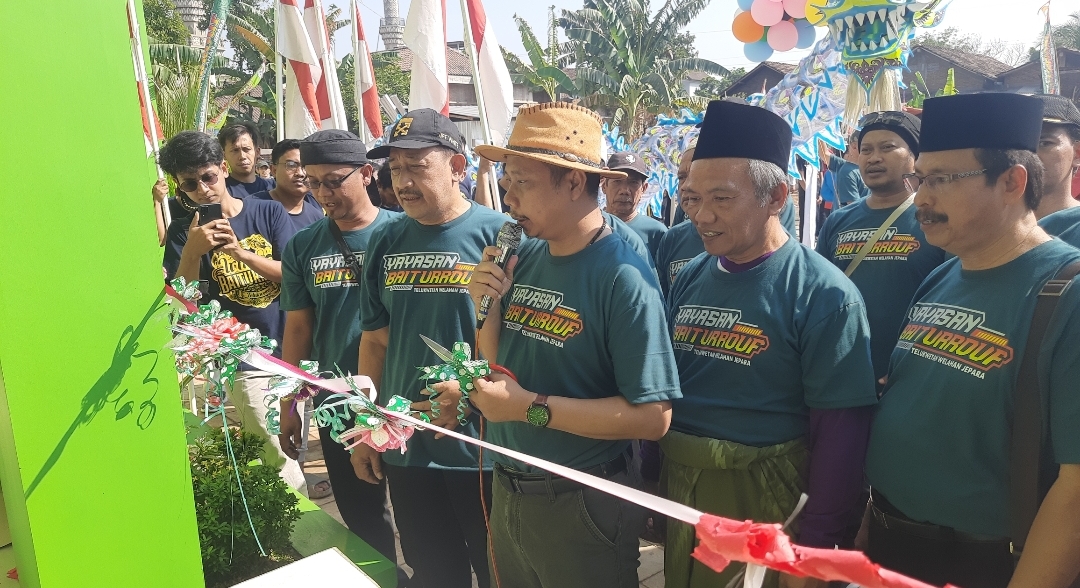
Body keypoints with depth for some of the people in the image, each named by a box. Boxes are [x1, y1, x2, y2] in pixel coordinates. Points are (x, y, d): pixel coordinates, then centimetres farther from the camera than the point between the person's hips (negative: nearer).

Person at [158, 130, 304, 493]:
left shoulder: (269, 212, 1)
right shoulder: (183, 232, 0)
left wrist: (240, 251, -19)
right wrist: (192, 251, -22)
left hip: (292, 351, 2)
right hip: (245, 363, -1)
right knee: (281, 463, -6)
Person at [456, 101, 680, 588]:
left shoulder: (622, 276, -22)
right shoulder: (524, 257, -1)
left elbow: (652, 417, -24)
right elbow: (497, 367, 7)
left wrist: (530, 407, -24)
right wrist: (488, 306, -11)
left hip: (581, 506, -6)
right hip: (507, 492, 7)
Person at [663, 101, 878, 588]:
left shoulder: (822, 293, -15)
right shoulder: (691, 278, 3)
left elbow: (841, 429, -16)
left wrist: (814, 546, -15)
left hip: (766, 500, -5)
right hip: (676, 486, 6)